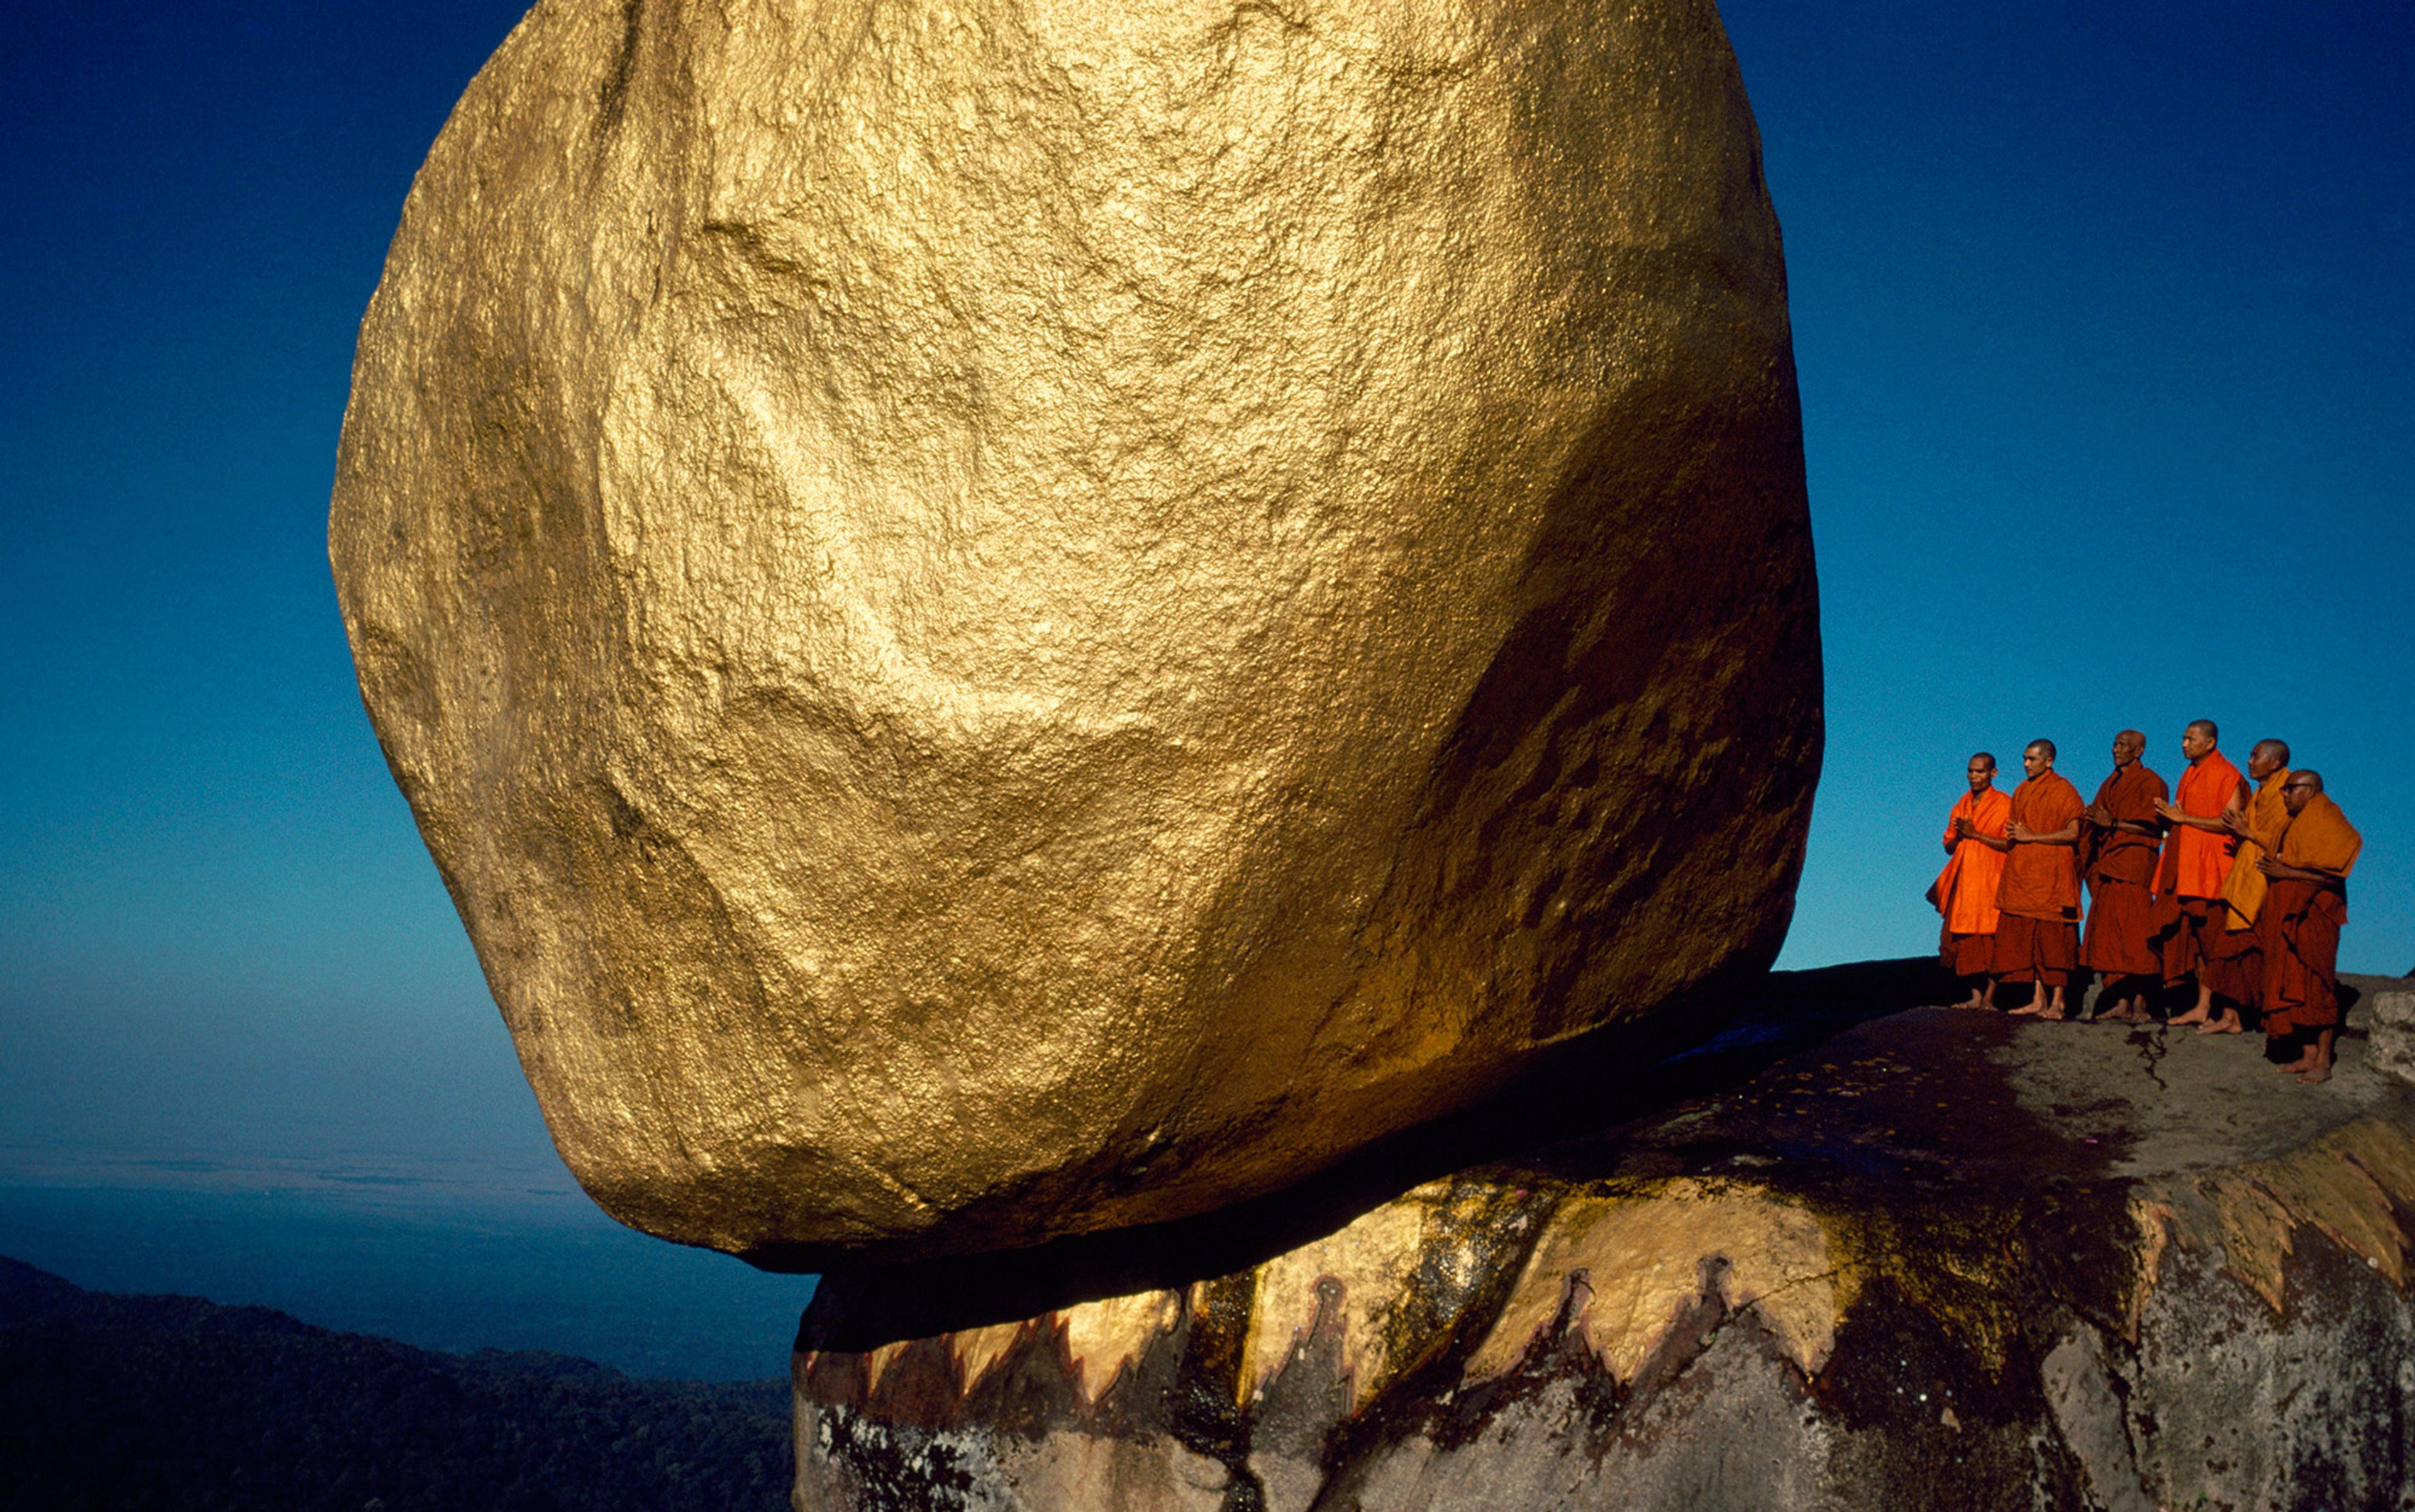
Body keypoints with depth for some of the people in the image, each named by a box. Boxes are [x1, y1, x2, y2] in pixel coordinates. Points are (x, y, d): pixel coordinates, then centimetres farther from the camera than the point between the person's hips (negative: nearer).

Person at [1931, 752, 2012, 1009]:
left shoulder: (2004, 804, -1)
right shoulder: (1961, 805, 16)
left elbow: (2009, 844, -10)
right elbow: (1949, 846, 16)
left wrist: (1975, 834, -13)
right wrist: (1959, 836, -5)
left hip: (1990, 880, -5)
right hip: (1963, 881, 5)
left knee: (1990, 936, -8)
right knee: (1965, 938, 0)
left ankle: (1989, 997, -6)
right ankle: (1975, 996, 4)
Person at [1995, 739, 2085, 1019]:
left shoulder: (2063, 790, -5)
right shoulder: (2022, 791, 17)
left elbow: (2073, 833, -13)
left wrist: (2031, 836, -14)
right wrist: (2013, 833, 1)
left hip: (2052, 874, -7)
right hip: (2023, 873, 7)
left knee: (2053, 937, -7)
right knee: (2028, 936, 4)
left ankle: (2057, 1002, -5)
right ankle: (2038, 999, 7)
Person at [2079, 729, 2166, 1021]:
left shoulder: (2149, 783, -1)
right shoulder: (2110, 784, 21)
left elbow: (2153, 827, -10)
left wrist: (2113, 824, -17)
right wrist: (2093, 821, 1)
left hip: (2134, 865, -7)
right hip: (2106, 865, 7)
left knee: (2132, 933, -13)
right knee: (2108, 937, 1)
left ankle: (2140, 1002, -11)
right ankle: (2121, 1002, 2)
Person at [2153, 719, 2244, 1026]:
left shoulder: (2226, 774, -7)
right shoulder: (2190, 774, 19)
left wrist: (2184, 817, -12)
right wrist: (2168, 815, 2)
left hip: (2211, 865, -8)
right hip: (2185, 864, 8)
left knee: (2211, 938, -8)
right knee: (2194, 935, 5)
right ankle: (2202, 1007, 6)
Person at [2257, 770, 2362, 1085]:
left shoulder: (2326, 821, -11)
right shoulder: (2297, 823, 17)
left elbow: (2331, 875, -19)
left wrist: (2285, 872, -19)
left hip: (2313, 915, -9)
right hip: (2289, 915, 9)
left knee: (2315, 987, -6)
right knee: (2295, 985, 7)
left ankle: (2323, 1062, -2)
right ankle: (2308, 1055, 11)